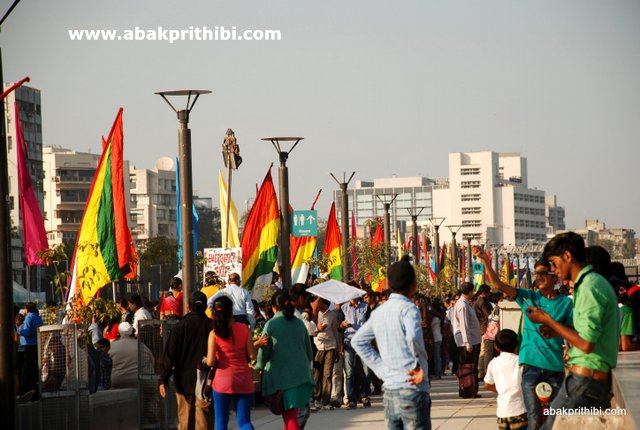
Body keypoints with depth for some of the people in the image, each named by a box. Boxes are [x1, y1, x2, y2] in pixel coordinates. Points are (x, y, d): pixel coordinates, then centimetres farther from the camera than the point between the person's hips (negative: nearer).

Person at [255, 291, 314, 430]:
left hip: (281, 376, -4)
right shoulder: (299, 323, 6)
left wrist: (259, 366, 16)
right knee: (290, 415, 15)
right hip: (302, 375, 4)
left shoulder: (270, 325, -7)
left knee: (290, 417, -3)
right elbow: (309, 352, 13)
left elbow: (263, 353, -5)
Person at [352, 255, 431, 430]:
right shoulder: (408, 309, -12)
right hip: (412, 390, -7)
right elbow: (413, 337, -30)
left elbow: (358, 341, 20)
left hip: (389, 391, 7)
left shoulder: (379, 312, 11)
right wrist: (420, 367, -15)